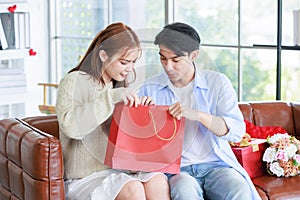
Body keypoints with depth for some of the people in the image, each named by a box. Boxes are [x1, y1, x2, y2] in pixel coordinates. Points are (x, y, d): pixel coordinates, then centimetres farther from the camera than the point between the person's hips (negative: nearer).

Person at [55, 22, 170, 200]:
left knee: (158, 181, -22)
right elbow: (70, 126, -25)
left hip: (120, 170, 6)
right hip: (86, 177, -6)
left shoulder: (120, 85, 17)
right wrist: (111, 97, -28)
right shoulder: (74, 82, -5)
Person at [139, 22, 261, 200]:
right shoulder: (149, 90, 7)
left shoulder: (218, 83, 5)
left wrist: (198, 115, -21)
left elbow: (237, 131, -7)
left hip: (216, 164, 1)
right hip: (174, 169, 0)